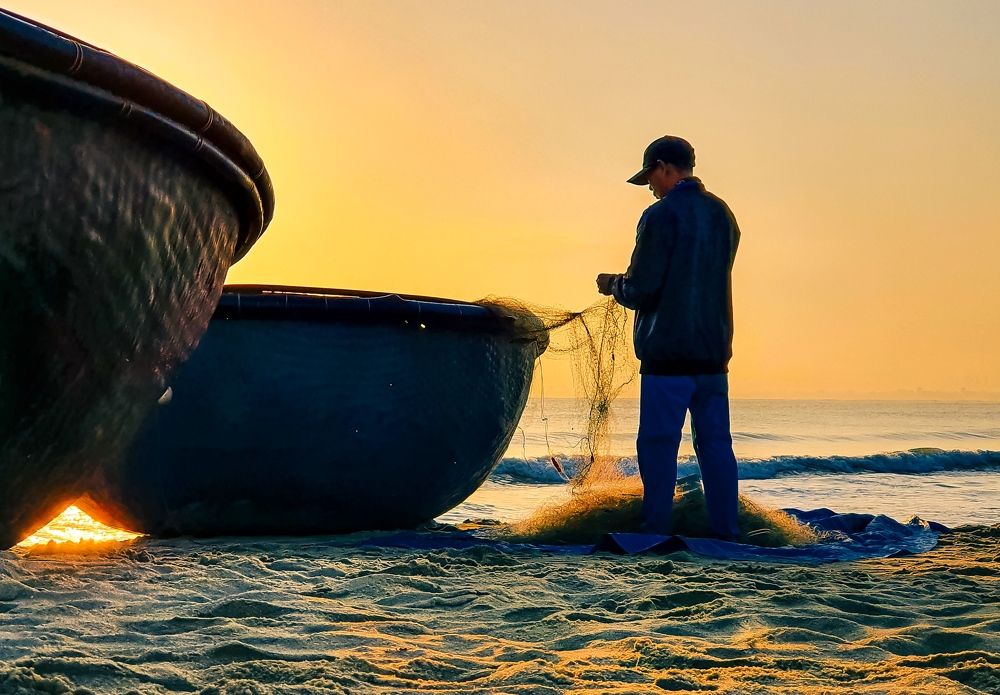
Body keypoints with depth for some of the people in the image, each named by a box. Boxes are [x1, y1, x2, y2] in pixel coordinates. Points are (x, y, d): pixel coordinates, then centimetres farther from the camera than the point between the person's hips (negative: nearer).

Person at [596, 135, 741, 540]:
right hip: (714, 352, 7)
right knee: (715, 442, 9)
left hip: (667, 352, -7)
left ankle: (655, 532, -1)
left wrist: (614, 286, 8)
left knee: (658, 445, -2)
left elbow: (641, 290, -15)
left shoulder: (661, 216, -11)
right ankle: (725, 532, 10)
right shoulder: (722, 214, 12)